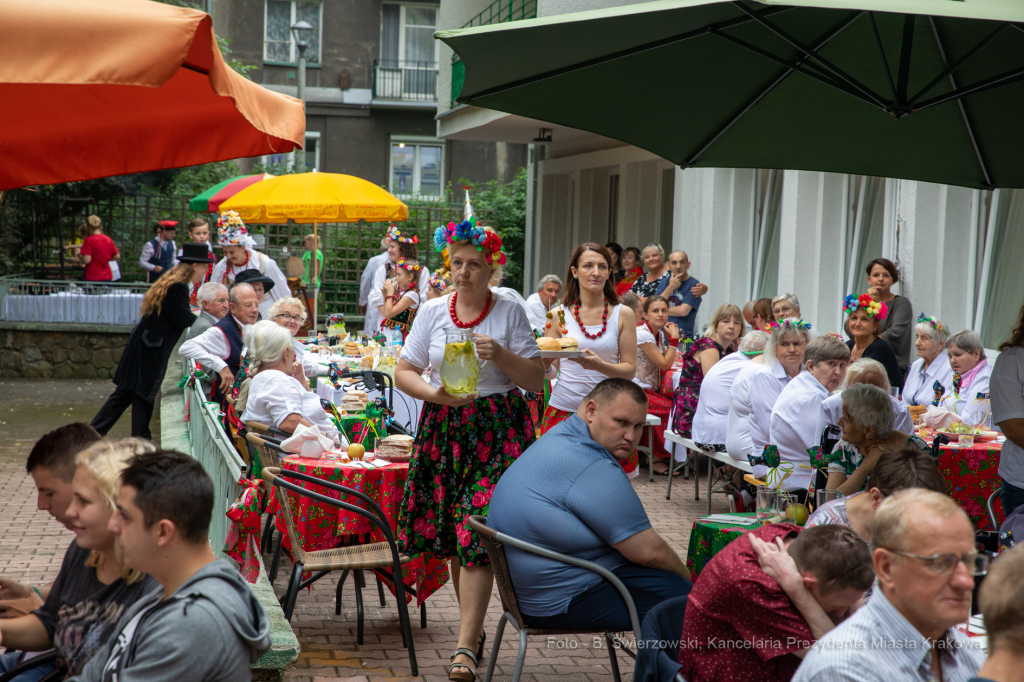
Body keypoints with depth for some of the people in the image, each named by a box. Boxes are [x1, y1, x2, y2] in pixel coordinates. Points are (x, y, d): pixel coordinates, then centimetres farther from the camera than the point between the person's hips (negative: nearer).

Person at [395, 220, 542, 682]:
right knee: (452, 535, 7)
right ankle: (475, 629, 25)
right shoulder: (432, 311, 7)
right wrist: (436, 394, -12)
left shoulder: (510, 312, 1)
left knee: (479, 534, -12)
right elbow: (404, 373, 7)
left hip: (498, 432, -3)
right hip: (445, 429, 3)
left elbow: (535, 380, 2)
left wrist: (500, 354, -15)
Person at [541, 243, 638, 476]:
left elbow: (630, 369, 1)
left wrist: (599, 365, -17)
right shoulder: (559, 314, 5)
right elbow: (551, 372, 9)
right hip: (563, 410, 0)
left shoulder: (623, 315, 4)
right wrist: (544, 365, -14)